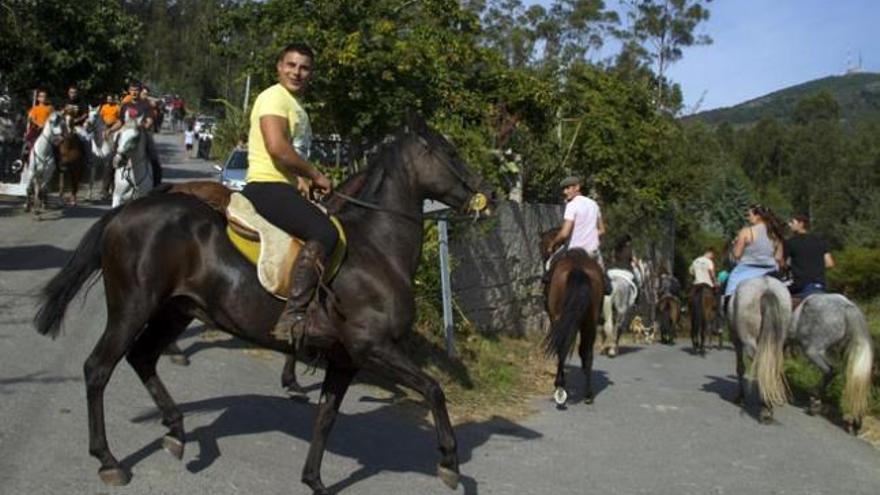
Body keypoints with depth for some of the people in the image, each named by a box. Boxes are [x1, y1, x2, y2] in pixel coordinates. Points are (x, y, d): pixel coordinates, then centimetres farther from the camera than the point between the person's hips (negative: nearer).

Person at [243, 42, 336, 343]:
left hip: (284, 189, 11)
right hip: (266, 186, -11)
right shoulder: (274, 97, -6)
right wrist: (316, 176, -11)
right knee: (324, 233, -30)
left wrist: (312, 182, 14)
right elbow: (277, 147, -21)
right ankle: (292, 317, -35)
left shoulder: (296, 106, 25)